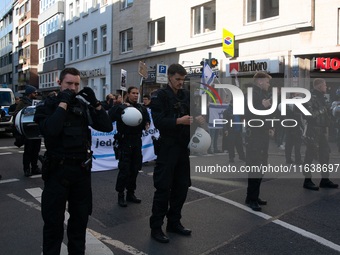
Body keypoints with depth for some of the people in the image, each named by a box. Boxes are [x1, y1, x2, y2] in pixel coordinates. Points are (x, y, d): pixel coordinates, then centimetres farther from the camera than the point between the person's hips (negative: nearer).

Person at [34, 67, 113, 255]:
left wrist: (95, 103, -7)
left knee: (80, 217, 15)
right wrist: (63, 102, -17)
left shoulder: (83, 105, 8)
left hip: (82, 169, 4)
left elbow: (107, 127, 0)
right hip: (58, 169, -4)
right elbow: (51, 129, -24)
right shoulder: (47, 105, -3)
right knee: (53, 220, 5)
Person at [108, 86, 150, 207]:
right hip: (125, 141, -6)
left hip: (137, 141, 6)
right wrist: (121, 106, -30)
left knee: (135, 169, 13)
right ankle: (120, 196, 8)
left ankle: (131, 193, 26)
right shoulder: (122, 107, -7)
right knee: (124, 170, -4)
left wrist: (146, 124, 2)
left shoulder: (141, 108, 12)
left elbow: (147, 118, 23)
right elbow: (111, 115, -21)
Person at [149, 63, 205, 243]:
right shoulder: (159, 96, -6)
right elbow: (158, 121, -17)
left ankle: (174, 222, 28)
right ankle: (156, 227, 11)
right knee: (163, 188, -2)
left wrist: (197, 118, -9)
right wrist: (179, 121, -27)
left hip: (183, 147, 7)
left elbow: (192, 113, 14)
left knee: (181, 186, 13)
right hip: (167, 148, -6)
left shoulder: (186, 95, 13)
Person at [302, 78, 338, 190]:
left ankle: (325, 179, 21)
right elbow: (307, 115, -23)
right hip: (313, 131, -9)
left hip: (322, 131, 9)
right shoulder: (311, 98, -12)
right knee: (310, 155, -4)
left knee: (325, 155, 11)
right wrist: (320, 111, -17)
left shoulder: (321, 98, 18)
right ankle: (307, 181, 4)